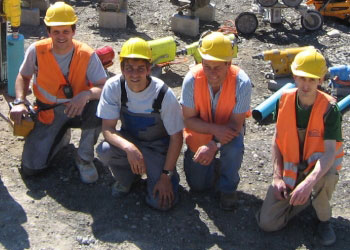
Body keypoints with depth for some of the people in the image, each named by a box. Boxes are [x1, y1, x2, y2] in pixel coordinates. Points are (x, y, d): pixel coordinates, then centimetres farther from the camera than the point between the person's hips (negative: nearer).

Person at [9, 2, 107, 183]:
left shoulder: (87, 55, -16)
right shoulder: (36, 51, -11)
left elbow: (104, 87, -21)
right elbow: (23, 77, 7)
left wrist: (86, 94, -43)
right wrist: (19, 102, -11)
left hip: (77, 110, -1)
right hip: (48, 113, 1)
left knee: (100, 105, -37)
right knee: (31, 168, -12)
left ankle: (84, 157, -10)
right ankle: (61, 137, 23)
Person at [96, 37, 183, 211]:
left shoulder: (164, 94, -24)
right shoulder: (113, 87, -19)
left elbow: (176, 137, -15)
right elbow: (107, 128, -20)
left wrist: (166, 175, -16)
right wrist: (128, 147, -40)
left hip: (157, 146, -2)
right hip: (128, 139, 2)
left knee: (163, 202, -19)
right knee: (104, 150, -33)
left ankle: (156, 174, 16)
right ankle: (126, 178, 2)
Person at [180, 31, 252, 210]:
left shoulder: (241, 82, -30)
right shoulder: (192, 79, -27)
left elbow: (236, 124, -25)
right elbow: (189, 120, -19)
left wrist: (214, 146, -40)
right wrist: (215, 130, -36)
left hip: (228, 130, -1)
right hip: (200, 130, 2)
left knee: (234, 149, -36)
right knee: (197, 185, 4)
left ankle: (227, 188, -5)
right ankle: (216, 168, 39)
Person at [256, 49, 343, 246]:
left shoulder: (329, 108, -20)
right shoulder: (285, 100, -9)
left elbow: (330, 152, -29)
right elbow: (277, 140, 1)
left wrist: (308, 183, -45)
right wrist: (277, 177, -8)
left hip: (318, 166, -3)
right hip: (290, 171, 3)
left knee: (327, 176, -41)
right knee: (267, 223, -10)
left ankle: (324, 220, -7)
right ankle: (307, 199, 19)